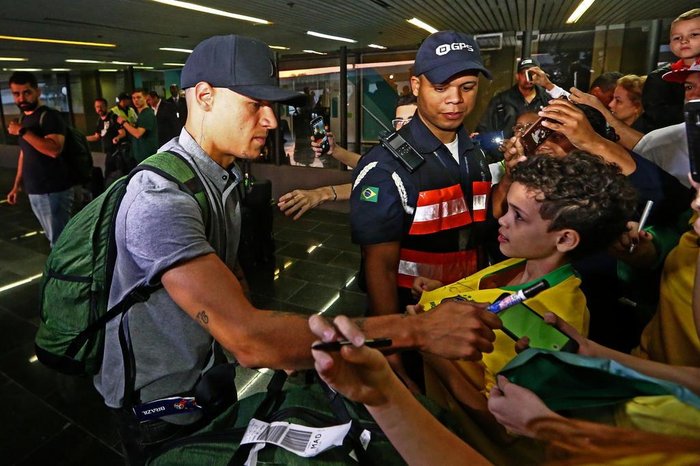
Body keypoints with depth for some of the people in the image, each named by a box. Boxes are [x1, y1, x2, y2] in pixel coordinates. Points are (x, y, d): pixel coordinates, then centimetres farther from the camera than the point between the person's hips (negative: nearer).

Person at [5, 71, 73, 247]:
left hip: (54, 192, -8)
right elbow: (25, 153, 23)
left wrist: (22, 132, -21)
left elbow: (54, 150, -25)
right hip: (33, 192, 8)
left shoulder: (49, 116, -9)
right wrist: (17, 185, 21)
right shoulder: (24, 119, 16)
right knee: (54, 238, 14)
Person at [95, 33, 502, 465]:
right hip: (159, 405, -7)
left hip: (207, 375, 7)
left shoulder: (223, 174, -2)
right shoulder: (160, 198, -32)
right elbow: (248, 340, -42)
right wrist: (417, 330, -42)